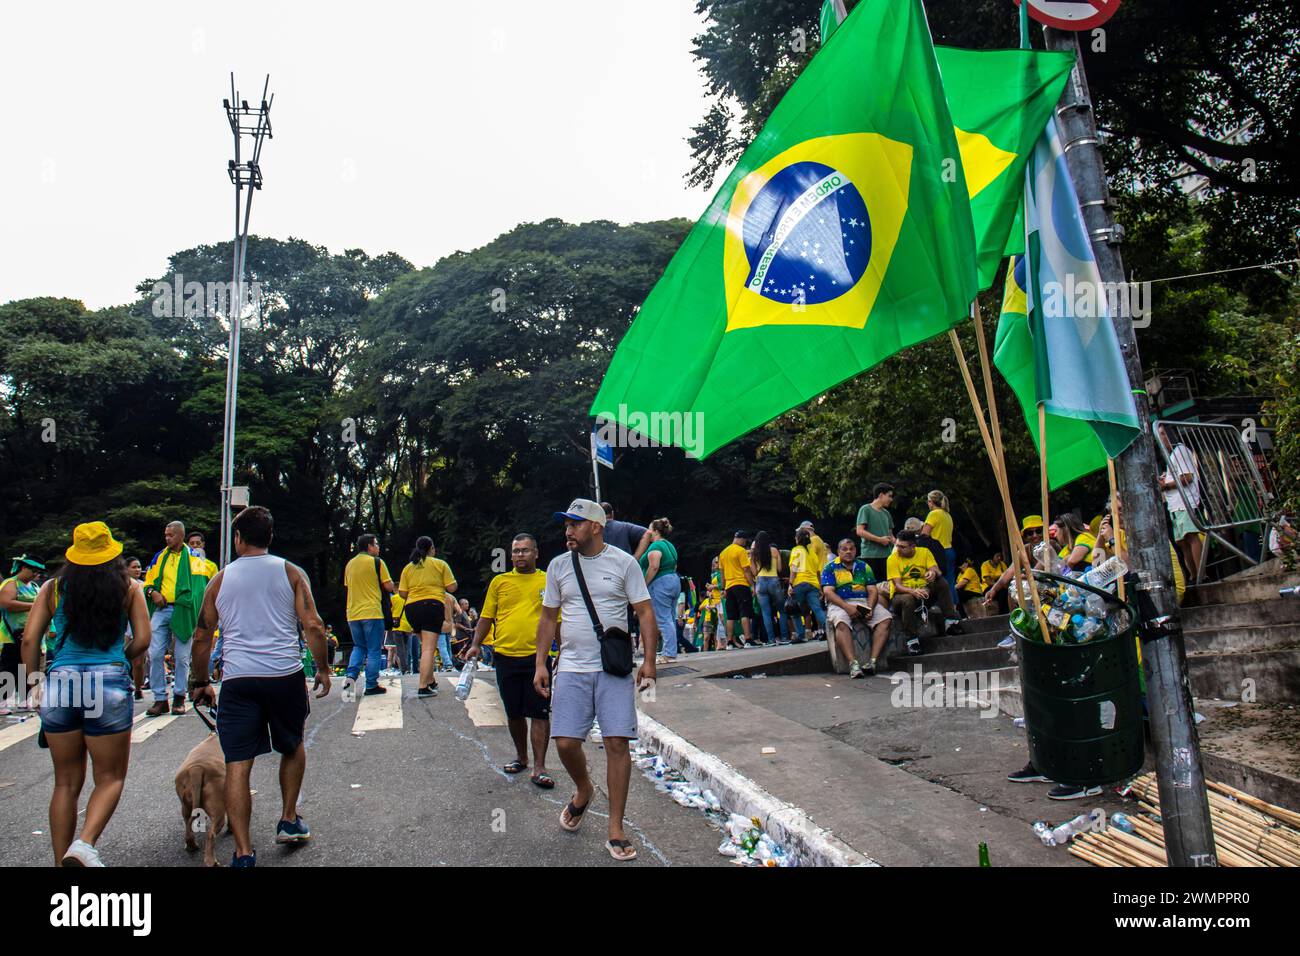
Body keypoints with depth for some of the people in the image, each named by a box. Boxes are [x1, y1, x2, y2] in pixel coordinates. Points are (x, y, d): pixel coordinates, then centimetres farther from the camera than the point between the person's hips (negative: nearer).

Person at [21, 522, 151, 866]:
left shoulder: (53, 589, 7)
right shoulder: (128, 589, 3)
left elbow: (29, 639, 0)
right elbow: (142, 639, -2)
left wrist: (35, 682, 11)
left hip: (60, 683, 3)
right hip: (109, 684, -2)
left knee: (66, 782, 14)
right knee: (110, 778, 8)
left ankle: (61, 861, 18)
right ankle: (85, 843, -14)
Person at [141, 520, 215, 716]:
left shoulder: (194, 557, 4)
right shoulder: (160, 557, 14)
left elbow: (212, 570, 9)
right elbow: (148, 581, 19)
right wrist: (152, 592, -3)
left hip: (182, 612, -3)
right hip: (161, 610, 3)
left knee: (181, 657, 0)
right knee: (155, 654, -2)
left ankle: (179, 698, 12)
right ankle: (160, 699, 6)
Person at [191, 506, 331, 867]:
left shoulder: (221, 579, 10)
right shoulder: (290, 572, 5)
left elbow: (201, 638, 13)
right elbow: (313, 626, -4)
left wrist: (201, 683, 24)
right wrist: (323, 669, 7)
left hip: (237, 679, 0)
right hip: (286, 675, 0)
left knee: (237, 764, 2)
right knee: (293, 746, 24)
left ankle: (243, 852, -1)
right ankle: (289, 821, 27)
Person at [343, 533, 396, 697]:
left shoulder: (349, 564, 11)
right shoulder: (377, 562, -7)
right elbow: (389, 586, -8)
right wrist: (393, 587, 13)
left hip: (353, 613, 6)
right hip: (372, 612, -5)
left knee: (359, 647, 17)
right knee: (374, 650, 3)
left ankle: (350, 675, -4)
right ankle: (371, 685, 4)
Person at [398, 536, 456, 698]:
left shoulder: (408, 567, 11)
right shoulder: (440, 564, 1)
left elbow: (402, 593, 5)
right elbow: (452, 588, -1)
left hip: (412, 608, 5)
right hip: (433, 606, -5)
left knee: (425, 646, 20)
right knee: (428, 648, -8)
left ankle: (431, 681, 28)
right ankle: (423, 688, -16)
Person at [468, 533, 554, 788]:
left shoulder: (548, 581, 4)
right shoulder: (499, 581, 9)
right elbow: (486, 616, 12)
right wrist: (476, 644, 2)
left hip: (537, 656, -2)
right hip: (505, 656, 2)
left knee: (539, 713, -4)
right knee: (514, 713, 13)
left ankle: (539, 768, 1)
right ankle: (521, 757, 32)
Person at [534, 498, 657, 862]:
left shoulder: (624, 563, 0)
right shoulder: (559, 566, 9)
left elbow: (645, 613, 0)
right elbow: (548, 618, 14)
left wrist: (649, 661, -8)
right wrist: (540, 664, 7)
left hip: (614, 669, -2)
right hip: (571, 669, 3)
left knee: (617, 743, -6)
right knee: (565, 742, -3)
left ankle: (616, 831, 7)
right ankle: (583, 791, 31)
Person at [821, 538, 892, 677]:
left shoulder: (864, 566, 18)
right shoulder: (830, 568, 7)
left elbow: (873, 590, 10)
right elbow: (828, 592, -5)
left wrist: (870, 608, -11)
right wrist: (847, 607, -19)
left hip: (865, 602, 4)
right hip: (840, 603, -3)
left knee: (885, 619, -24)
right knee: (841, 623, -37)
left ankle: (873, 661, -31)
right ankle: (853, 663, -45)